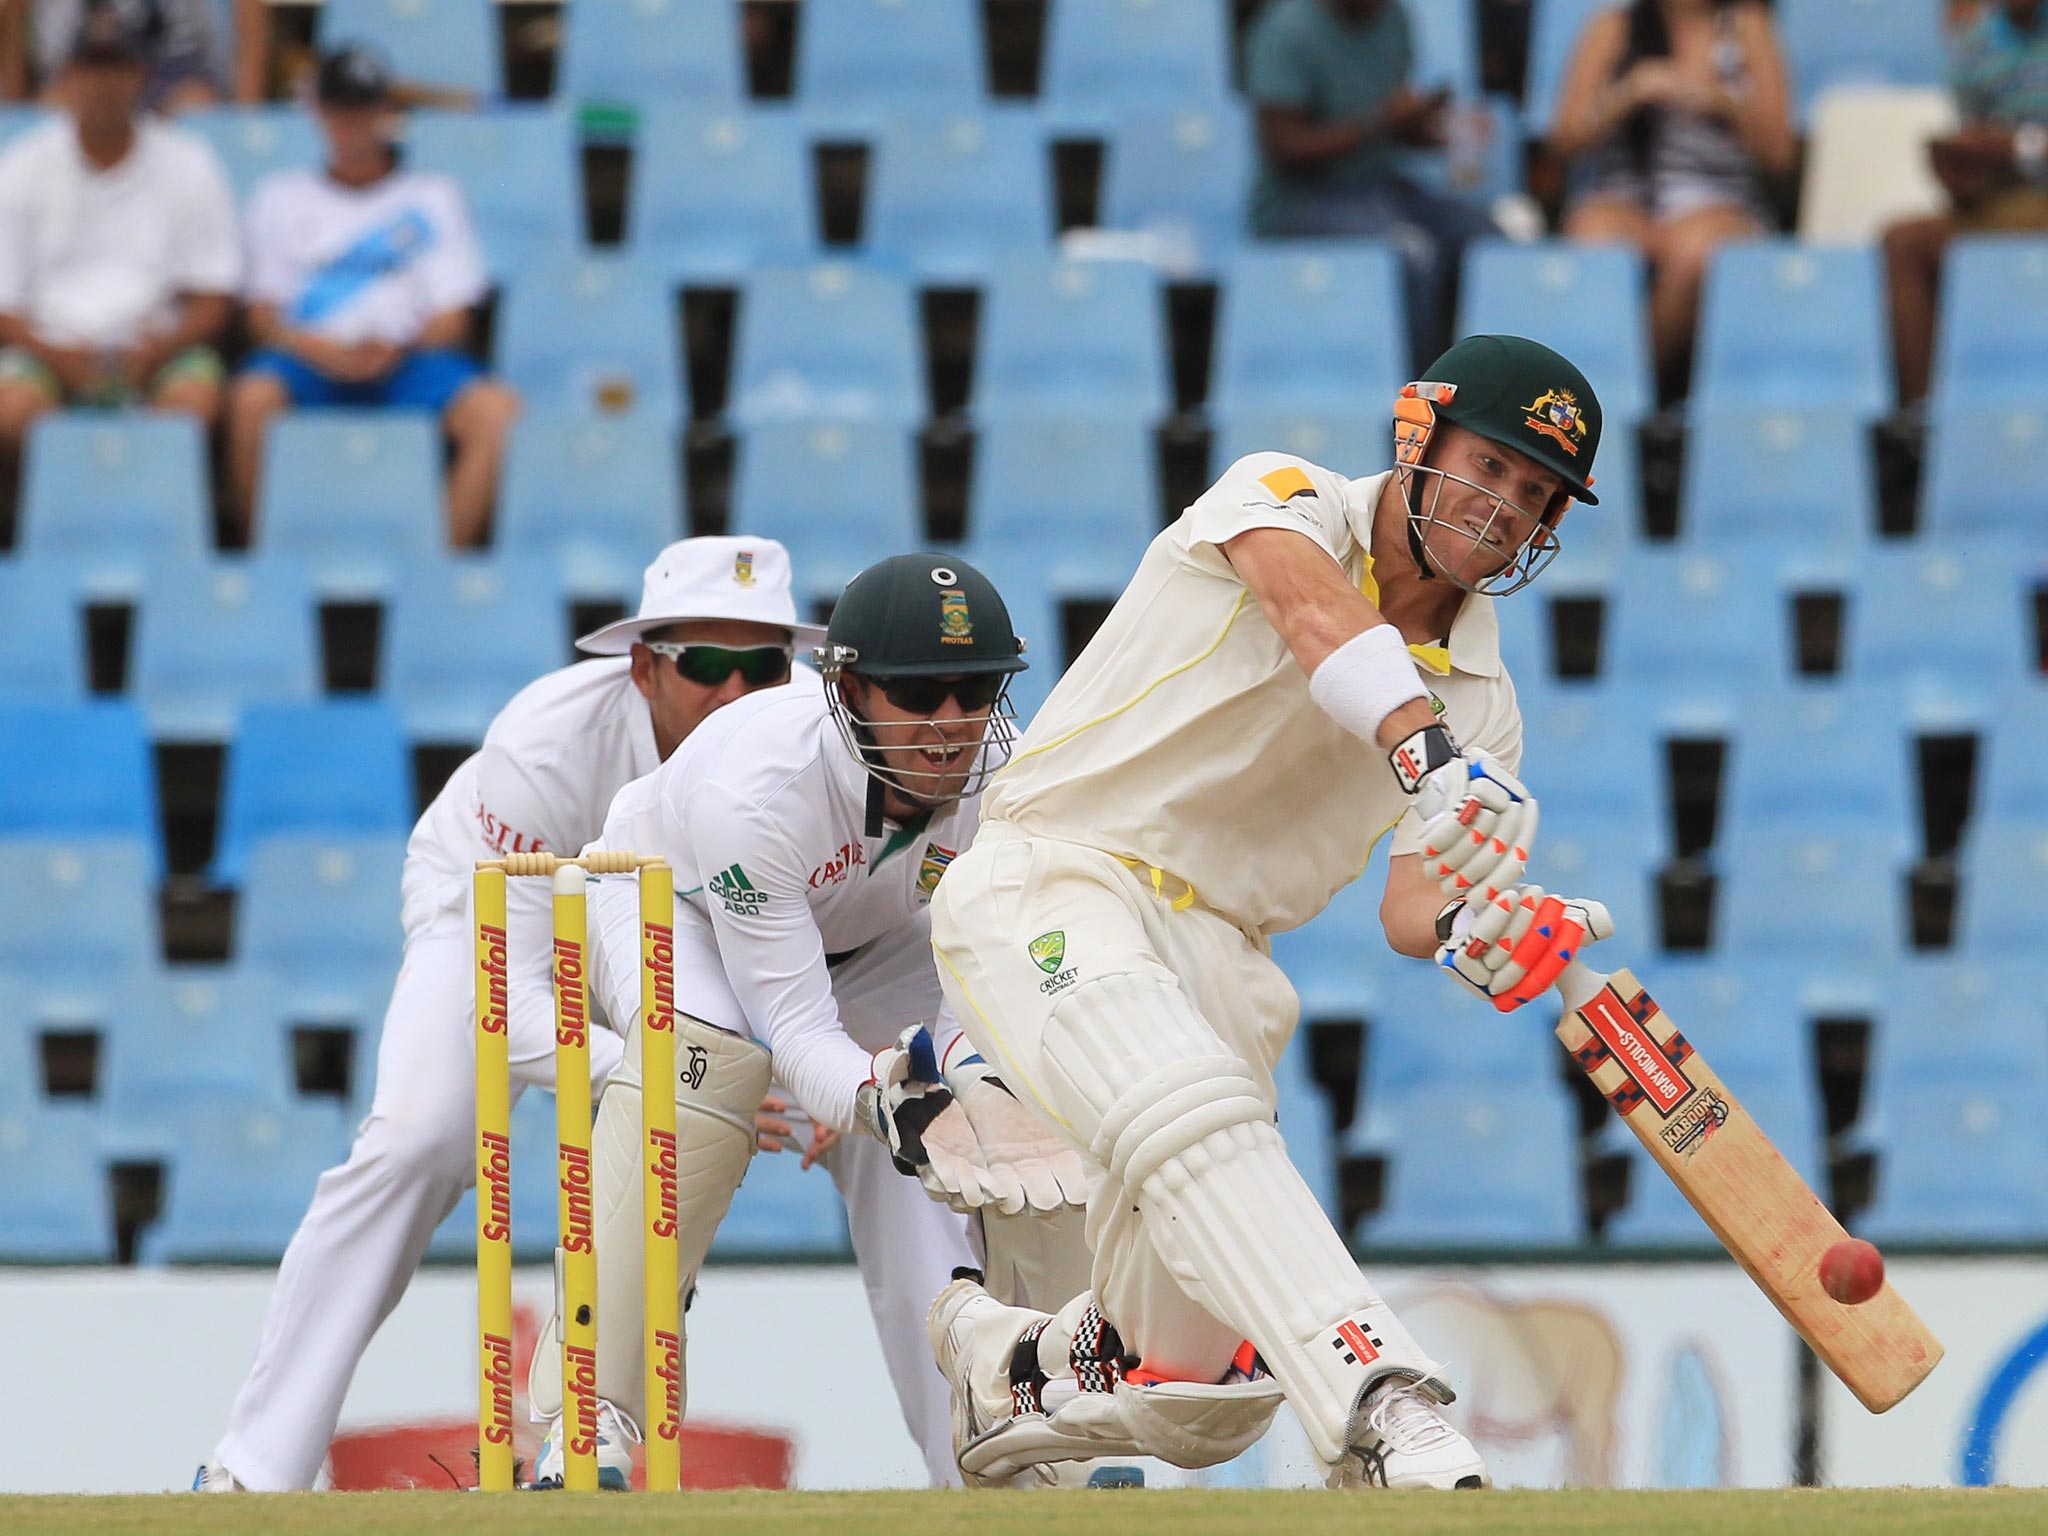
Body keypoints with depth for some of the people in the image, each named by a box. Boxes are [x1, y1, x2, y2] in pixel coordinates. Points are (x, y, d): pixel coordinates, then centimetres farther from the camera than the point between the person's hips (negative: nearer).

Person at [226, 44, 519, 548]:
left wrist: (395, 351, -12)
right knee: (253, 397, -36)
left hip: (409, 360, 0)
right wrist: (324, 351, -12)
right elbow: (263, 316, 10)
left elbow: (451, 320, 10)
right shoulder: (281, 197, 19)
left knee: (498, 411, -30)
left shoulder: (431, 197, 19)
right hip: (308, 358, 0)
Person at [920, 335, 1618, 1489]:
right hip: (1052, 887, -7)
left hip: (1213, 958, 7)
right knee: (1198, 1113, -36)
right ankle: (1386, 1417, -51)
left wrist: (1473, 935, -28)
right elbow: (1318, 613, -29)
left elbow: (1412, 909, -3)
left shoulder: (1480, 699, 10)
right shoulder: (1291, 501, -5)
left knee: (1201, 1391, 5)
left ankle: (1007, 1361, 36)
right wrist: (1425, 752, -48)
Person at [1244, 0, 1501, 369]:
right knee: (1412, 254, -32)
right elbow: (1284, 149, -18)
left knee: (1482, 234, -17)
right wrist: (1378, 122, -24)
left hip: (1378, 184, 7)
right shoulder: (1287, 30, -15)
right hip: (1299, 200, -7)